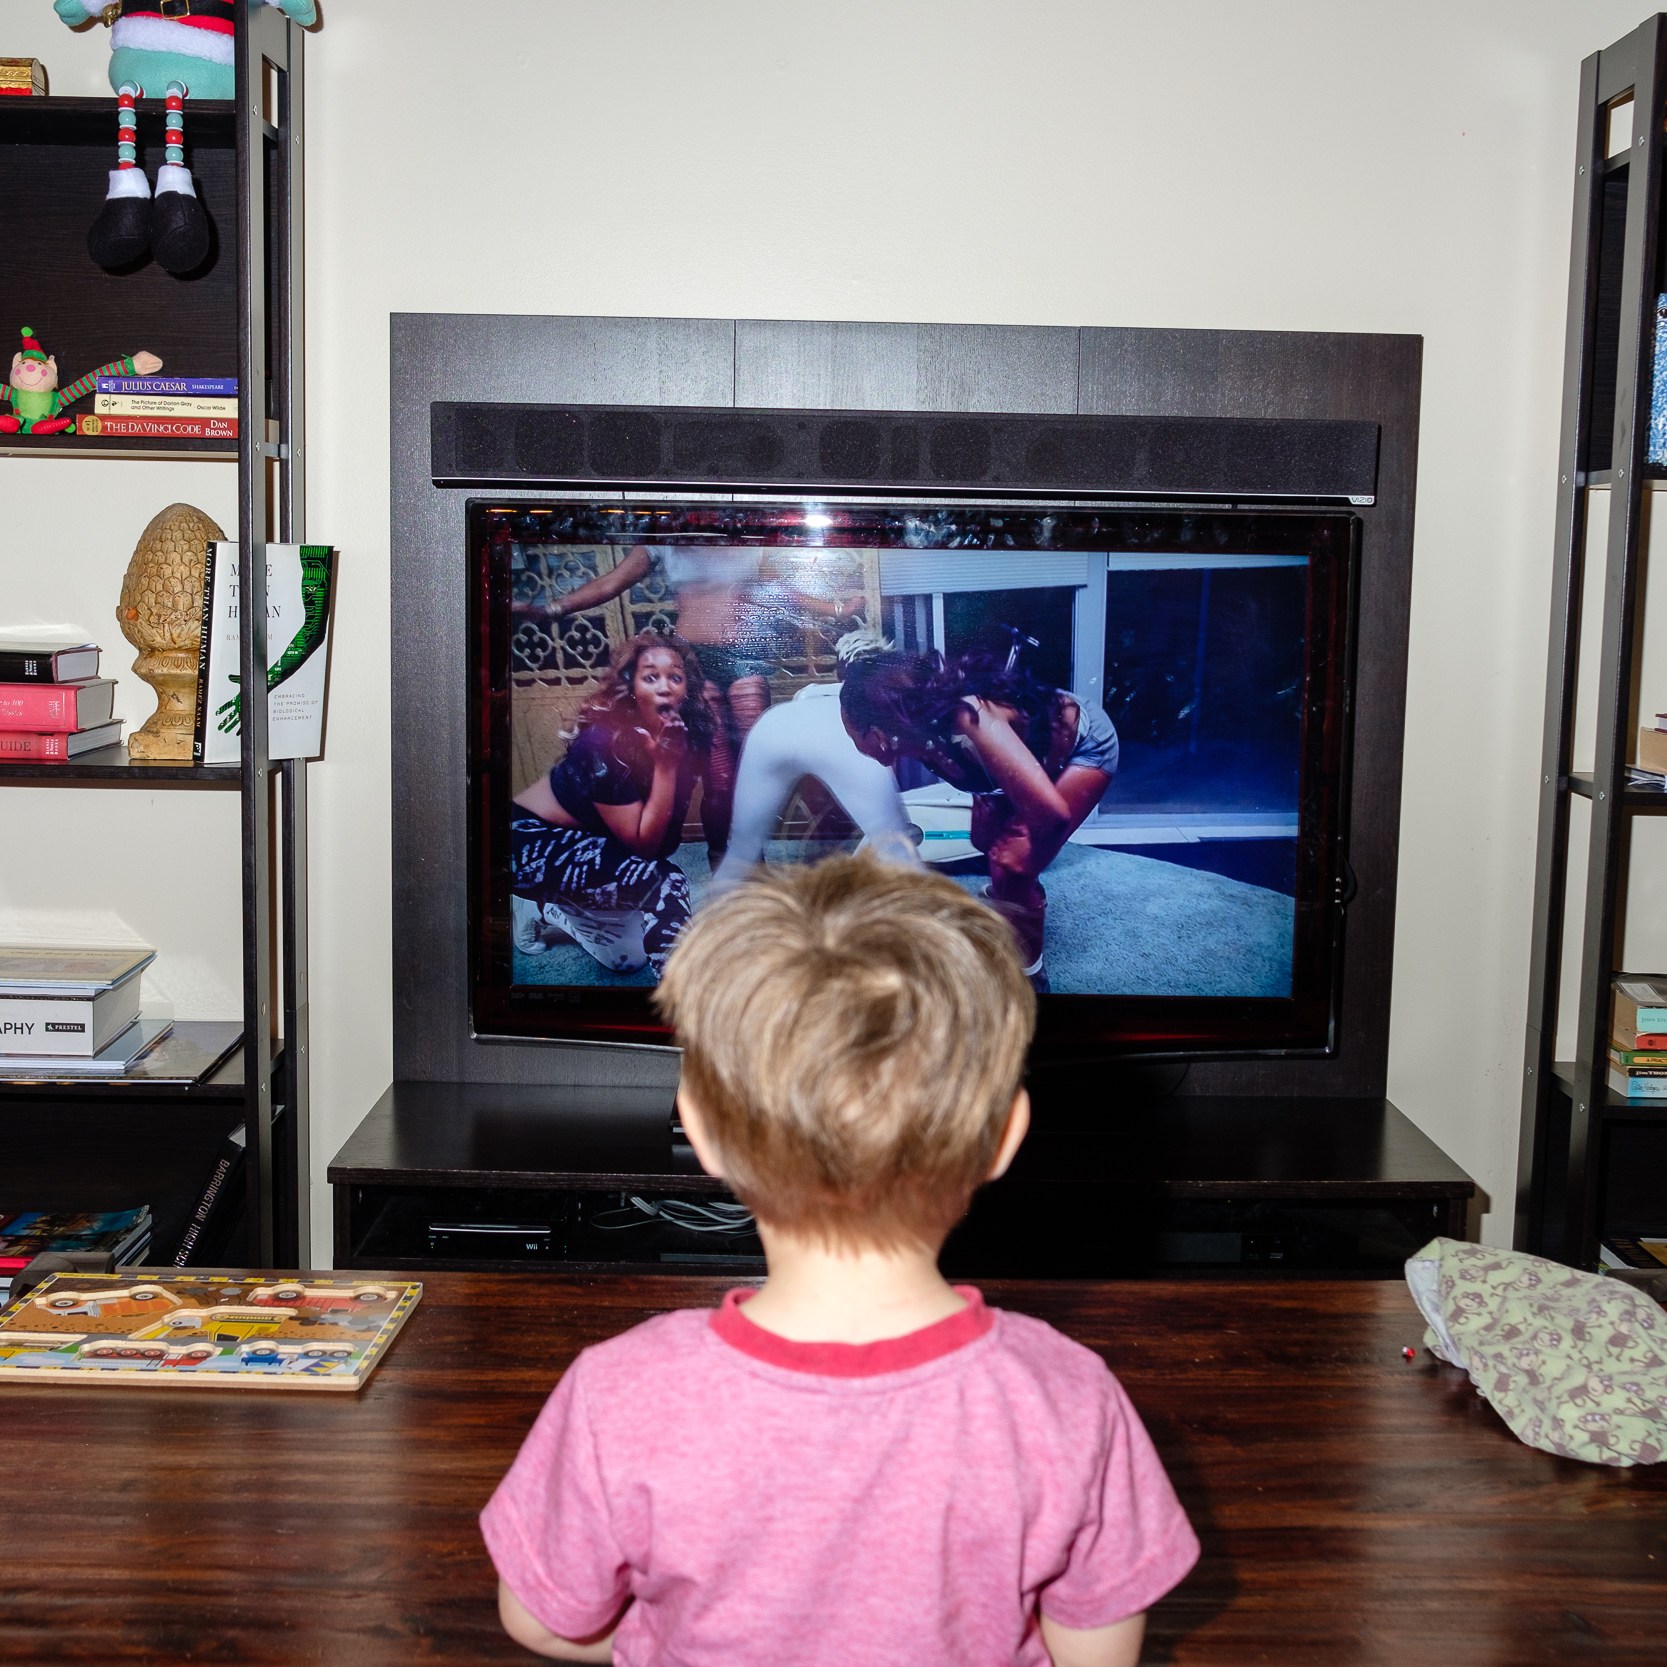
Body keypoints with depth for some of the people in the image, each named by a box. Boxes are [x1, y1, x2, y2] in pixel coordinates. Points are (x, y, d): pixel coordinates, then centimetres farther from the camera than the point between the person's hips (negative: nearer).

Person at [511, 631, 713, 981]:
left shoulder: (688, 739, -9)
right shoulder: (604, 742, -28)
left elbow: (664, 842, -9)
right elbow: (644, 844, -27)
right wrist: (665, 762, -33)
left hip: (586, 843, 8)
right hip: (531, 840, -8)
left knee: (628, 955, 2)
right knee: (664, 880, -26)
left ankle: (548, 910, 17)